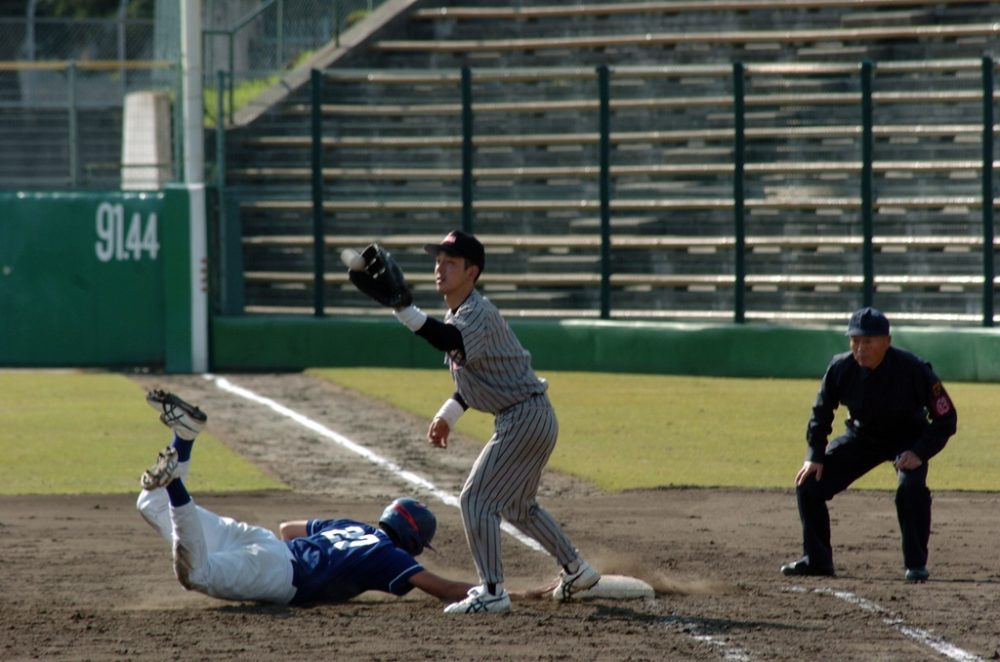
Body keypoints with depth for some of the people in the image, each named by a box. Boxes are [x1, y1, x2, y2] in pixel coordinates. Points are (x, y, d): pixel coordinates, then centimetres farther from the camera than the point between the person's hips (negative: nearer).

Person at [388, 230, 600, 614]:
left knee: (476, 498, -13)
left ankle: (492, 592, -12)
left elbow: (452, 343, -44)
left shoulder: (478, 314, -21)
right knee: (516, 505, 25)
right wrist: (448, 414, 17)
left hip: (525, 418, -11)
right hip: (530, 419, 11)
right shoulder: (457, 314, 11)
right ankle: (575, 570, 37)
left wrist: (403, 309, -54)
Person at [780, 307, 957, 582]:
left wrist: (919, 453, -32)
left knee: (911, 486, -32)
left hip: (907, 439, -4)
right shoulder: (841, 368, -20)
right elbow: (821, 413, -1)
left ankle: (916, 564, -14)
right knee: (808, 482, -6)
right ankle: (817, 559, 12)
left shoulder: (913, 370, -30)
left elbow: (946, 418, -21)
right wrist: (815, 456, -9)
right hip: (862, 436, 4)